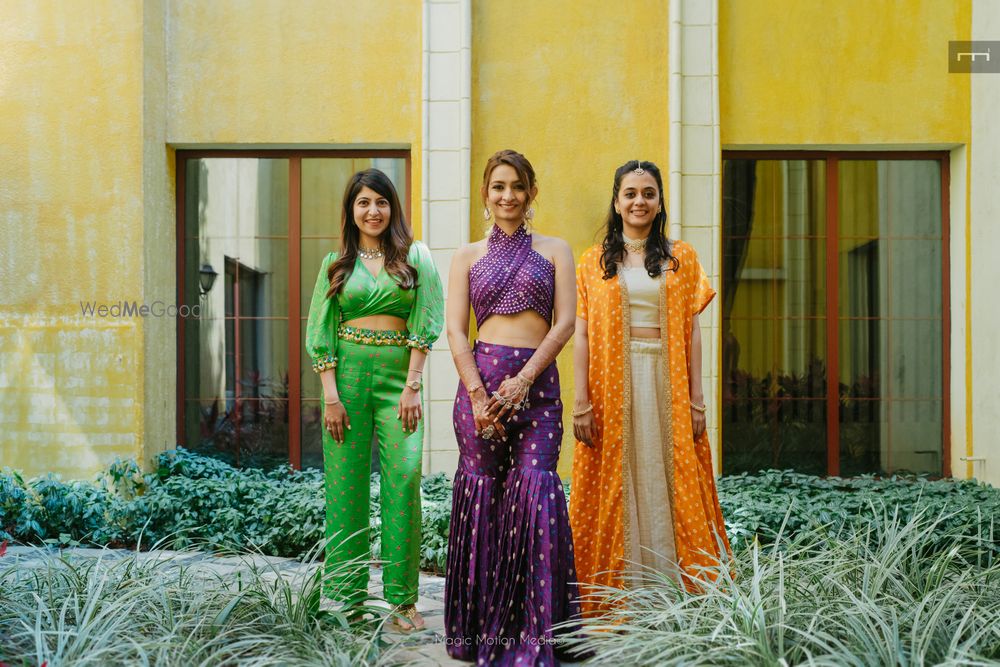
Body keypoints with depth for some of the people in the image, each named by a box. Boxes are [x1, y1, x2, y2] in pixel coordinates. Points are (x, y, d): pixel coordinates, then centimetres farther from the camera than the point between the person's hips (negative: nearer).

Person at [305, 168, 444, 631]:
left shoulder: (415, 256, 7)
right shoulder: (336, 263, 11)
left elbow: (425, 323, -1)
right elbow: (320, 332, 6)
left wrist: (412, 386, -10)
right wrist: (331, 395, -5)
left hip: (398, 373, -1)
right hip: (347, 371, 2)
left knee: (404, 477, -11)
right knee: (346, 483, 1)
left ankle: (402, 598, -2)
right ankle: (346, 594, 11)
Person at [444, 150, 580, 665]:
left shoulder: (555, 251, 13)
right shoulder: (468, 256, 14)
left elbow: (564, 322, 3)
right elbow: (456, 331, 5)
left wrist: (521, 382, -10)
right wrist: (479, 395, -9)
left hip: (538, 382, 0)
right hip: (479, 378, 1)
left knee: (535, 486, -13)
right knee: (480, 491, -1)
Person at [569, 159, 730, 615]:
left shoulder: (681, 258, 9)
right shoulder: (594, 261, 7)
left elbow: (691, 332, 6)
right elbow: (581, 334, 2)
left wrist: (696, 401, -1)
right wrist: (582, 403, -6)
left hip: (667, 383, 1)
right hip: (612, 384, 0)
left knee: (669, 484, 1)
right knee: (615, 487, 1)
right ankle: (616, 594, 8)